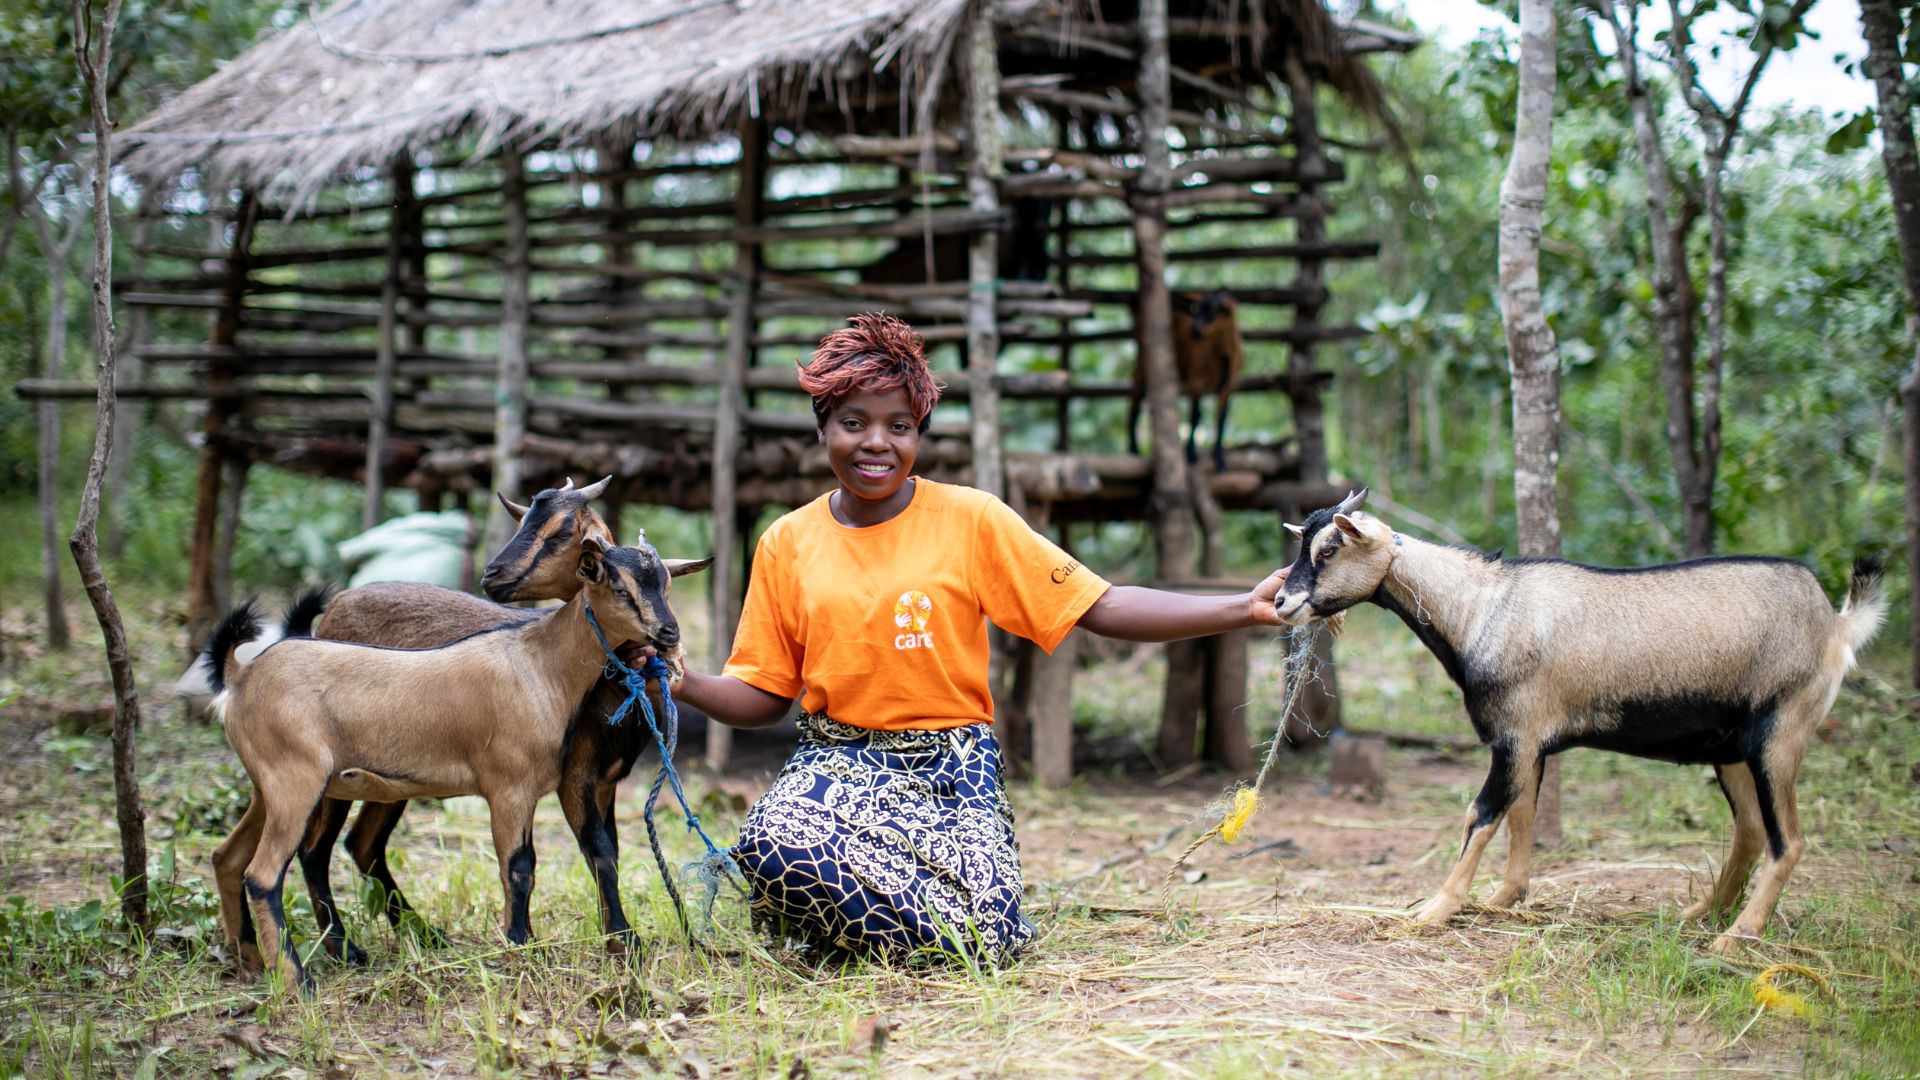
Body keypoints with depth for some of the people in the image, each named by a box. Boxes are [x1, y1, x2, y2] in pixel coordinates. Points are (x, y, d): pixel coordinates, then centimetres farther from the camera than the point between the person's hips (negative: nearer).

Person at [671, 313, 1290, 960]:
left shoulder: (972, 519, -1)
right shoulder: (787, 543, 5)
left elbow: (1101, 608, -5)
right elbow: (763, 696, 8)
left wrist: (1245, 609, -15)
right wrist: (681, 682, -13)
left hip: (949, 768, 0)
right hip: (835, 765, 1)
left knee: (984, 942, -24)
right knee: (774, 845, -34)